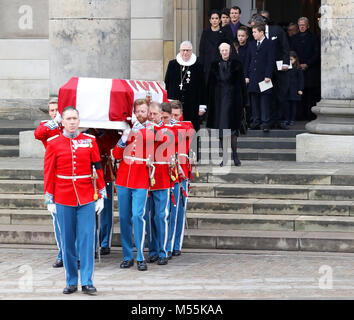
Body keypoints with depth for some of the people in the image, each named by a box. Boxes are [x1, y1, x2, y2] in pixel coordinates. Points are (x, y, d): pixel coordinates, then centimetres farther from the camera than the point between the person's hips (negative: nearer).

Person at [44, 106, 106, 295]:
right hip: (64, 200, 0)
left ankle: (87, 282, 1)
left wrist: (100, 195, 3)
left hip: (87, 199, 0)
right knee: (67, 242, 5)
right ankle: (71, 282, 13)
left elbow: (98, 169, 7)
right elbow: (49, 173, 4)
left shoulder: (90, 141, 4)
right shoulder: (53, 144, 1)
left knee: (87, 239, -3)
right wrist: (49, 200, 1)